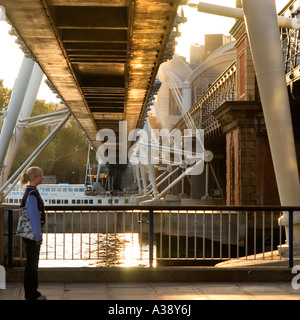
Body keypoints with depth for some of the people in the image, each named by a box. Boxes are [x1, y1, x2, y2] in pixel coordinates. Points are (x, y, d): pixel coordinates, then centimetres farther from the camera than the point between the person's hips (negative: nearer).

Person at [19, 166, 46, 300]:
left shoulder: (31, 192, 12)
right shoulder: (32, 194, -19)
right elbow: (33, 216, -21)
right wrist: (38, 236, -18)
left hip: (31, 234, 10)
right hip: (32, 234, -10)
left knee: (33, 263, 16)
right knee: (31, 264, 0)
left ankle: (32, 292, 25)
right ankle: (31, 295, 9)